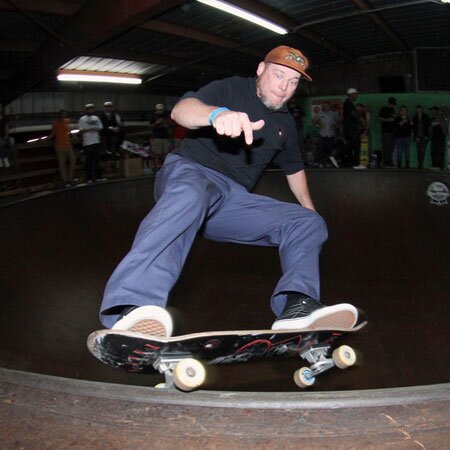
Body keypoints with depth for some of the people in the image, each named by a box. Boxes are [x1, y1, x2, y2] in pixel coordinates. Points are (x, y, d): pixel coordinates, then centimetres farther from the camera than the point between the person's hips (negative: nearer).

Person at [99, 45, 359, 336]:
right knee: (190, 196, -43)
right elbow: (181, 110, -17)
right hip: (190, 172, -6)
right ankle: (134, 308, -61)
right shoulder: (231, 89, 2)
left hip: (233, 201, 7)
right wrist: (217, 113, -39)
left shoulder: (285, 122, 22)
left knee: (310, 224, -7)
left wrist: (309, 209, 38)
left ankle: (297, 307, -33)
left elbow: (294, 168, 39)